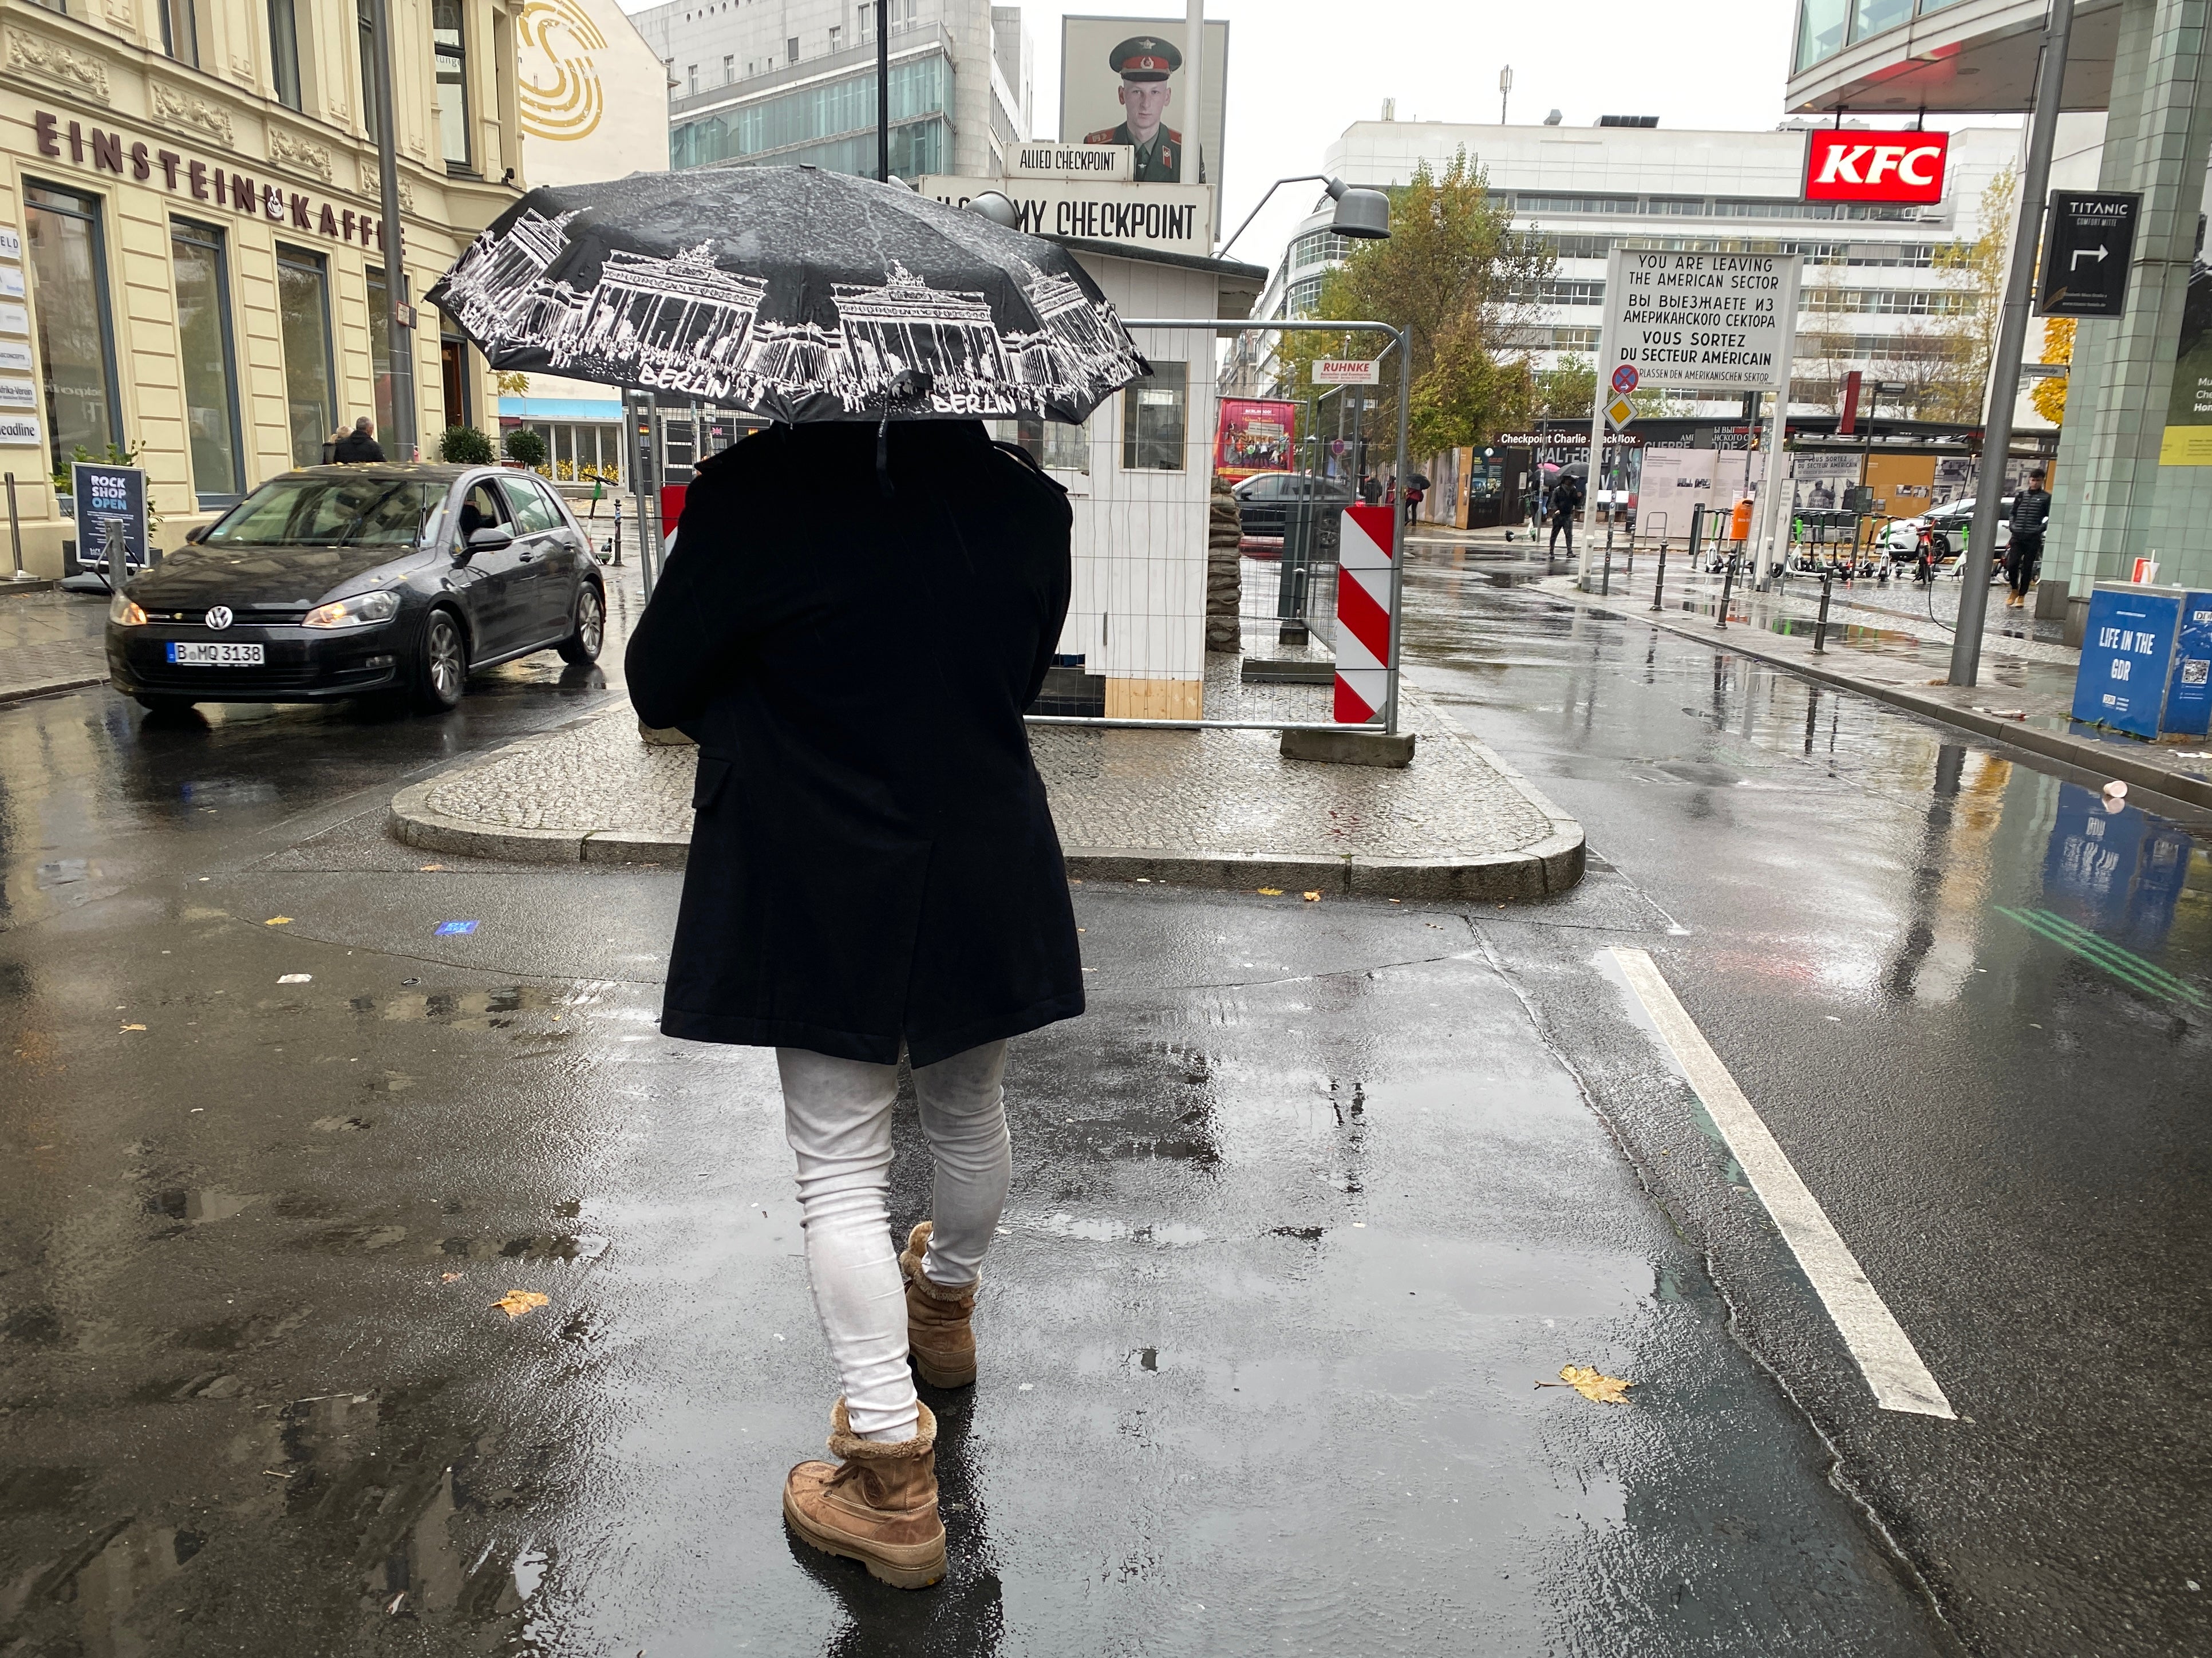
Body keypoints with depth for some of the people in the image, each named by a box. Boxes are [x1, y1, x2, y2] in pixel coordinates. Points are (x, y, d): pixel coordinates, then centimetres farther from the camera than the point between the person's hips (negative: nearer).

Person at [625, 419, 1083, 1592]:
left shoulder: (753, 494, -17)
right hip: (987, 881, 5)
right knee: (968, 1119, 24)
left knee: (841, 1169, 6)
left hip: (823, 896, -4)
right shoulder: (1024, 501, -5)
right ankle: (946, 1303, 50)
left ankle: (891, 1472, 11)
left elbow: (658, 684, -6)